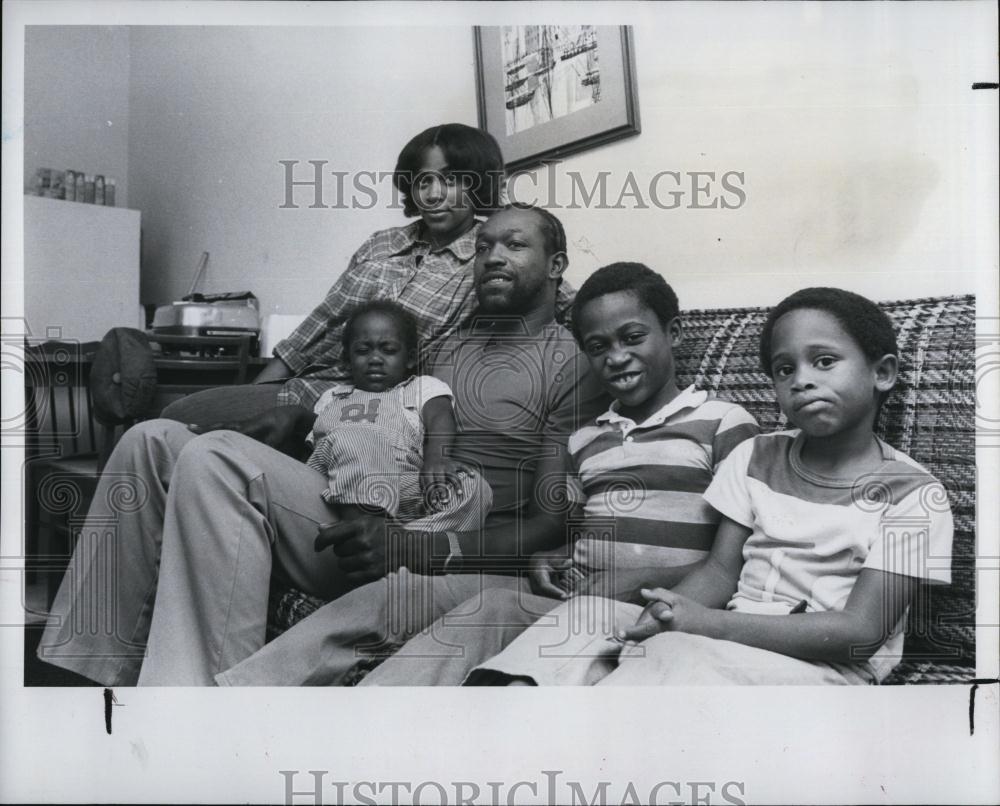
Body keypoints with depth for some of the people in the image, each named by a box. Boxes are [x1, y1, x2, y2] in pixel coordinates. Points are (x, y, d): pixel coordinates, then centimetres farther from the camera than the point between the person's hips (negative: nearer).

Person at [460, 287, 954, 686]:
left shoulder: (914, 495, -4)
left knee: (674, 654, -33)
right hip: (731, 639, 6)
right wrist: (668, 610, -18)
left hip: (825, 666, -5)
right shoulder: (756, 458, 12)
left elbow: (862, 630, -12)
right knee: (585, 617, -17)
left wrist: (706, 621, -20)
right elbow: (721, 570, 7)